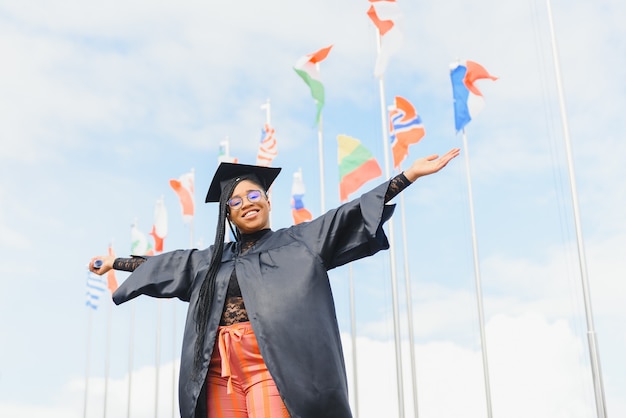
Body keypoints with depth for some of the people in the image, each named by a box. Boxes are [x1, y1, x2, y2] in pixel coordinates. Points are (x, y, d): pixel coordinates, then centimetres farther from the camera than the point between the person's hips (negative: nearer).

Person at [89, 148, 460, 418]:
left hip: (272, 362, -4)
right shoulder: (212, 258, 22)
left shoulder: (298, 241, 11)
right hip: (220, 366, 4)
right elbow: (162, 264, 34)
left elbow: (349, 215, 4)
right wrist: (115, 262, 43)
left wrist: (410, 174, -2)